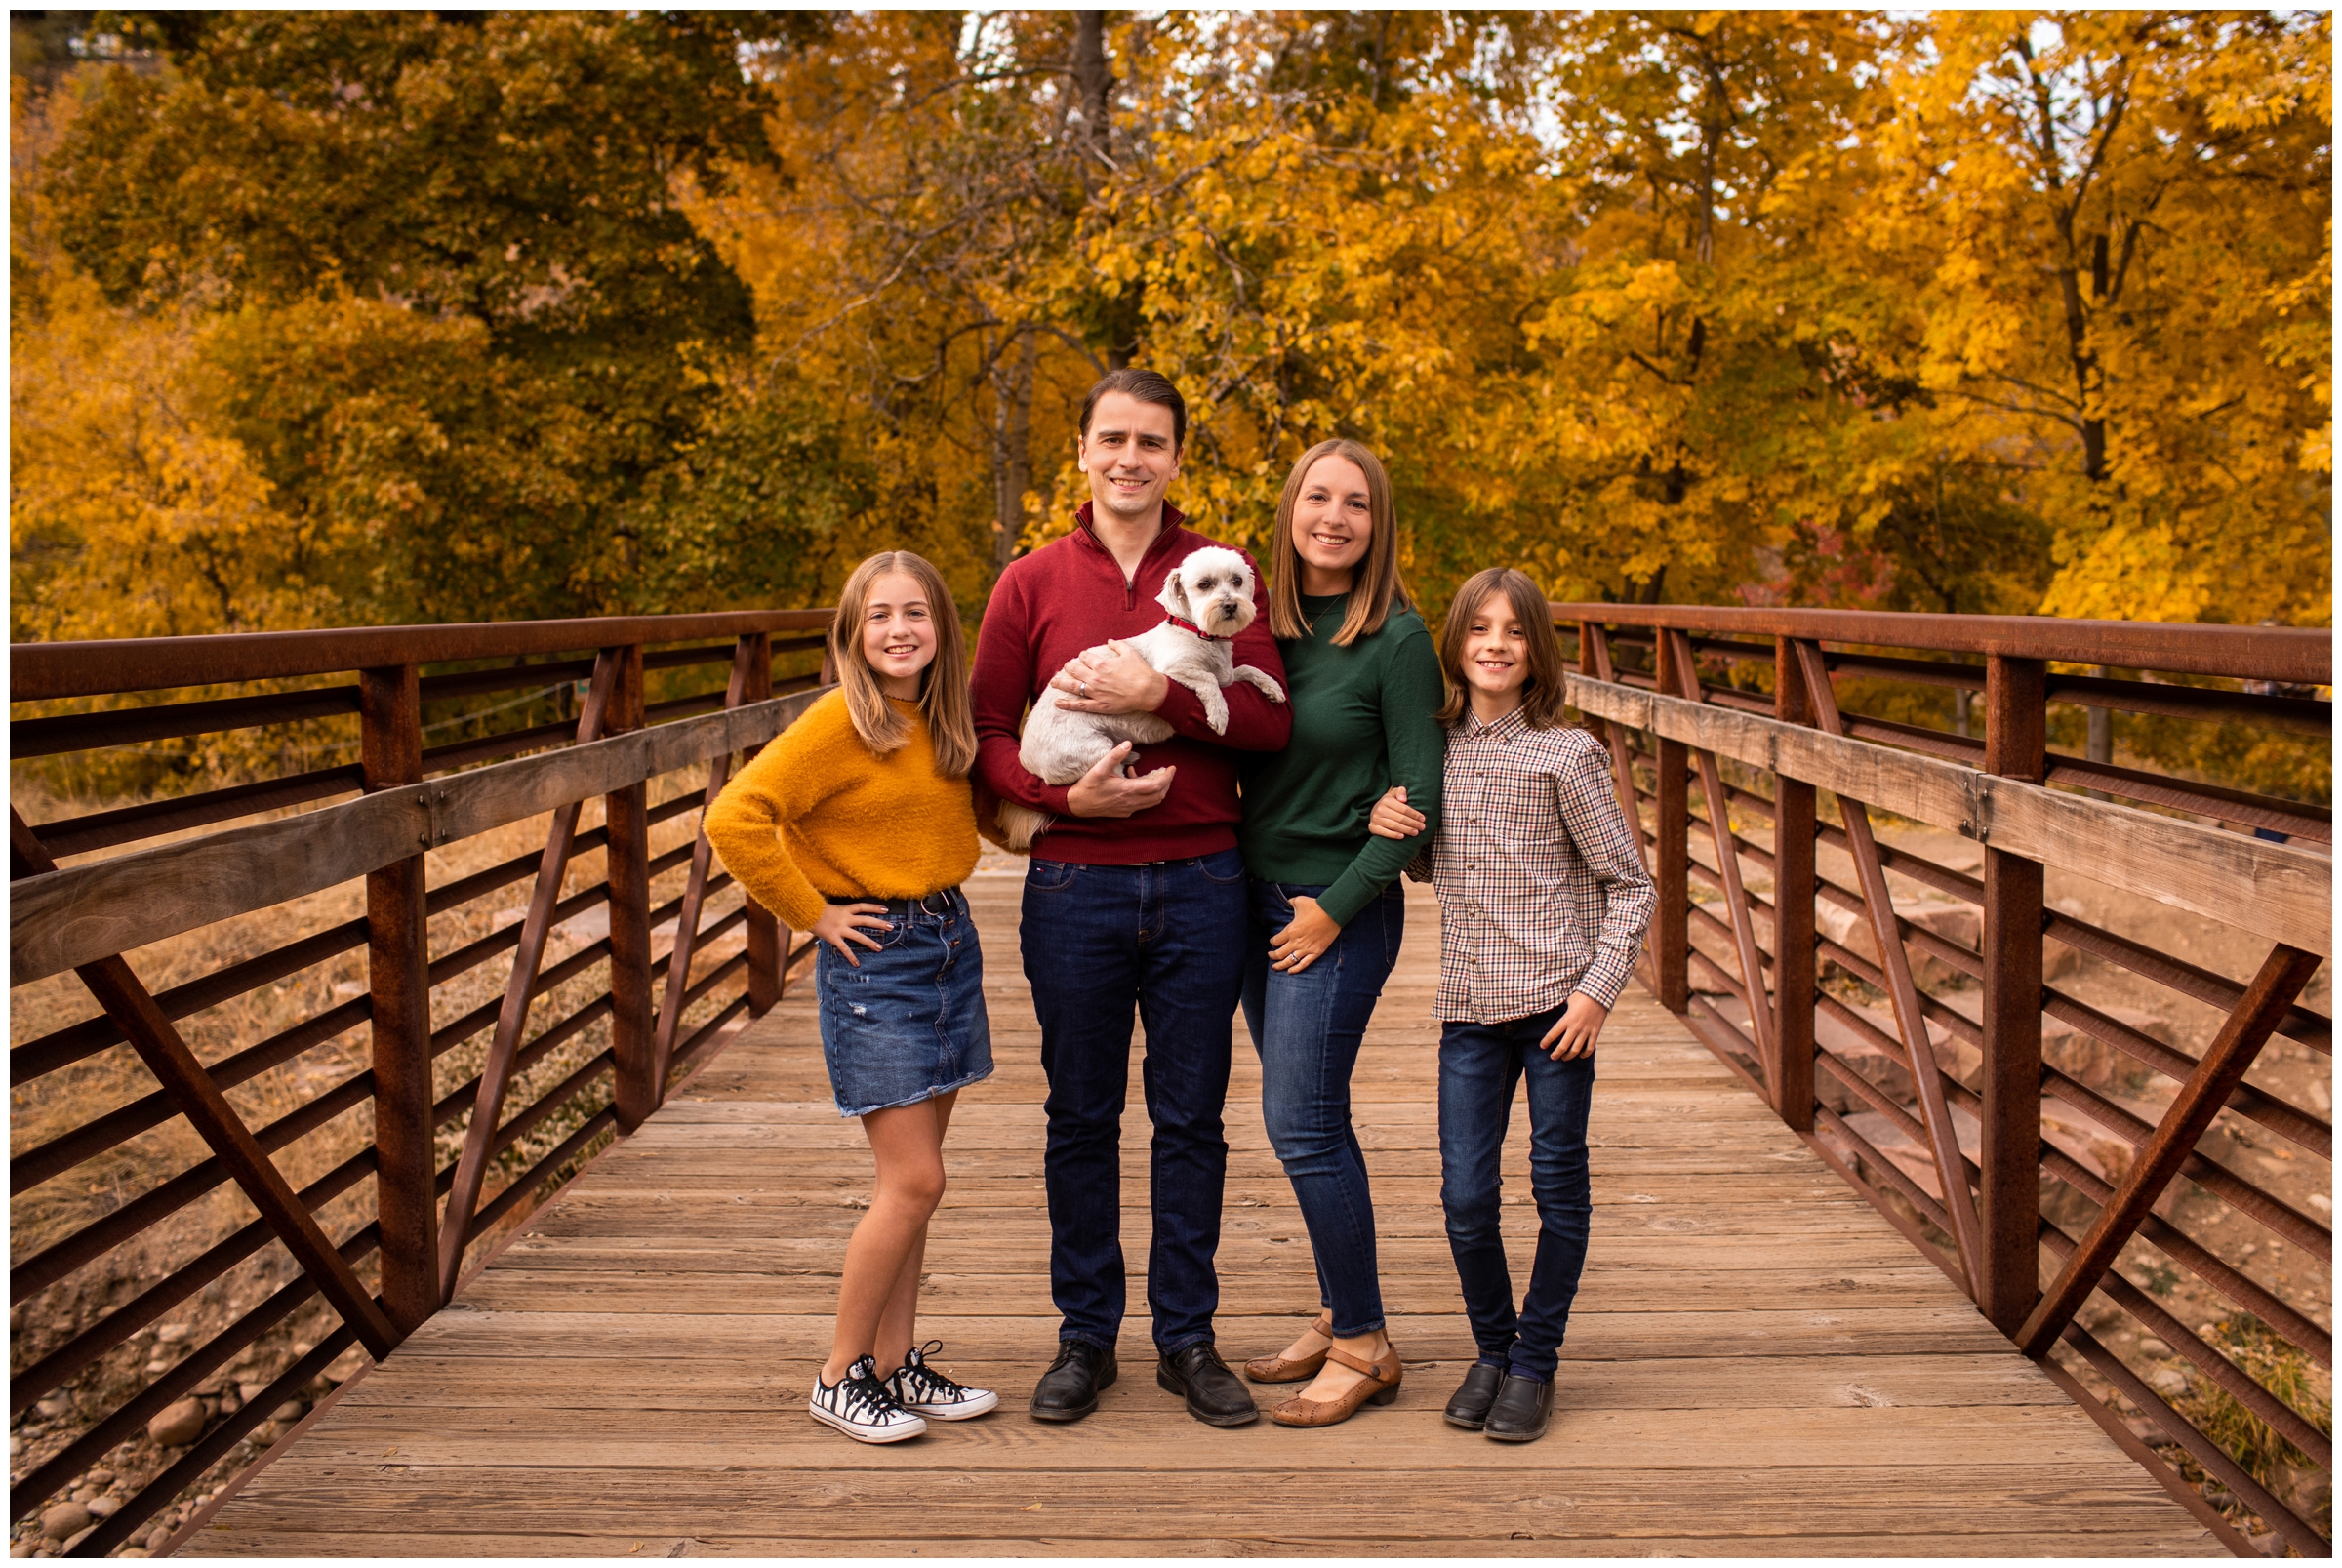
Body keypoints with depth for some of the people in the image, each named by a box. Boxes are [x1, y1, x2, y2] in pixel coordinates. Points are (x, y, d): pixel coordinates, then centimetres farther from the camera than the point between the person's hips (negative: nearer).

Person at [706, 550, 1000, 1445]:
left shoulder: (948, 720, 7)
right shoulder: (840, 722, -14)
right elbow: (734, 820, -21)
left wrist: (941, 895, 9)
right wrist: (812, 913, -14)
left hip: (951, 942, 7)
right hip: (874, 957, -7)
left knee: (913, 1177, 11)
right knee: (914, 1182, -7)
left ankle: (898, 1361, 22)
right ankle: (840, 1376, 8)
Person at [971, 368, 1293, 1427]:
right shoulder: (1031, 583, 4)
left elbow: (1271, 719, -7)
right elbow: (986, 732, 2)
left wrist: (1158, 693, -19)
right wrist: (1067, 793, -14)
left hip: (1200, 883, 0)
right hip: (1075, 886, 0)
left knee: (1190, 1119, 9)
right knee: (1080, 1119, 10)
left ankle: (1187, 1339, 22)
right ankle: (1085, 1336, 24)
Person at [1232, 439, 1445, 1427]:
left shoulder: (1396, 640, -11)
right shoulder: (1263, 623, 6)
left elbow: (1421, 799, -12)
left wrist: (1336, 905, -13)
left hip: (1343, 909, -6)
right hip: (1259, 898, 6)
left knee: (1300, 1123, -6)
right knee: (1307, 1118, 13)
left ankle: (1364, 1347, 7)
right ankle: (1340, 1317, 27)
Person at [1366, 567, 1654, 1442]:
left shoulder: (1566, 755, -6)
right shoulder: (1435, 750, 7)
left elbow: (1630, 885, -3)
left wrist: (1597, 988, -12)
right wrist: (1386, 828, 0)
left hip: (1557, 999, -3)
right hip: (1470, 1005, 3)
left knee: (1558, 1184, 5)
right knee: (1465, 1197, 2)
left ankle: (1536, 1363, 21)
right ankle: (1492, 1350, 25)